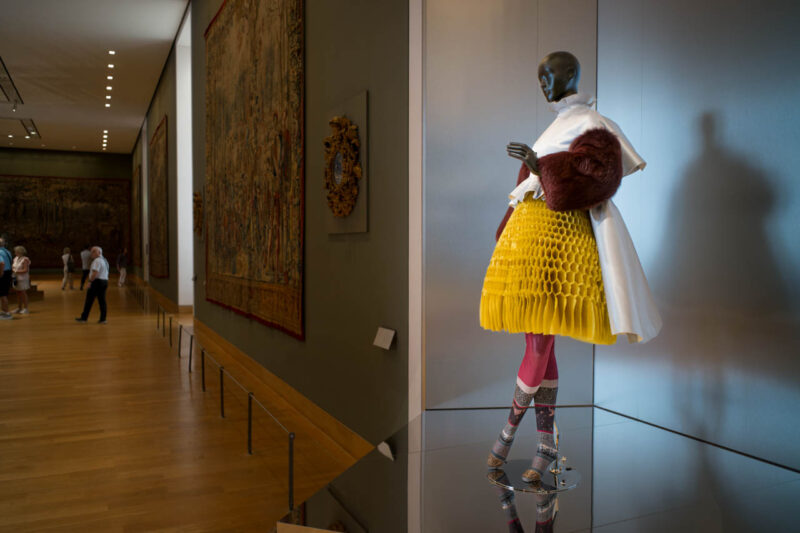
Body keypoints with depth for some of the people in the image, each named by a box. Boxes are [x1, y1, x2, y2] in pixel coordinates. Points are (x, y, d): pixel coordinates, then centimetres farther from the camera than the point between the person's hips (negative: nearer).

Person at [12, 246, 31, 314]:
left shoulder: (25, 259, -12)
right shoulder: (16, 258, 11)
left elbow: (25, 270, -17)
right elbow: (13, 266, 20)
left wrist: (17, 271, -18)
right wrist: (13, 269, -1)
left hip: (23, 278, -7)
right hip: (16, 278, 7)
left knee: (23, 293, -4)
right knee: (18, 293, 11)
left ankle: (25, 308, 1)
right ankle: (19, 308, 18)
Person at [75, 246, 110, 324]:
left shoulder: (97, 260, -12)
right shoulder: (105, 261, 18)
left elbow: (95, 272, -22)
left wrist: (90, 281, -17)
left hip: (97, 282, -9)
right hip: (105, 281, 9)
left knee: (89, 300, 0)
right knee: (102, 300, 7)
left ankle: (84, 317, 6)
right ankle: (103, 319, 5)